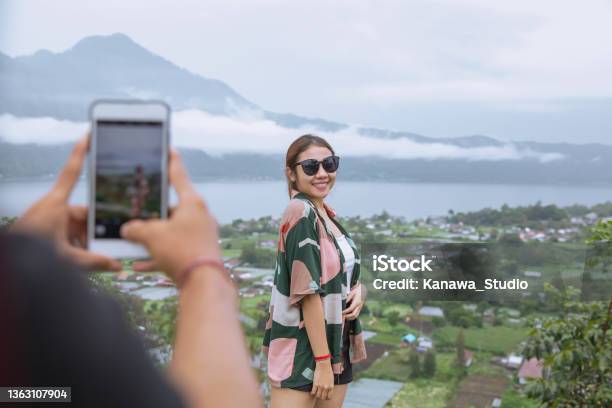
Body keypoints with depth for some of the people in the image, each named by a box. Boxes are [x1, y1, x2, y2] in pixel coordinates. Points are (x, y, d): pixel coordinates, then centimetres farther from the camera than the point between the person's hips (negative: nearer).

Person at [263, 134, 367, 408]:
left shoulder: (325, 213, 9)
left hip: (335, 345, 9)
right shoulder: (301, 213, -17)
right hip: (302, 350, -9)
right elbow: (308, 292, -21)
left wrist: (357, 290, -2)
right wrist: (322, 362, -21)